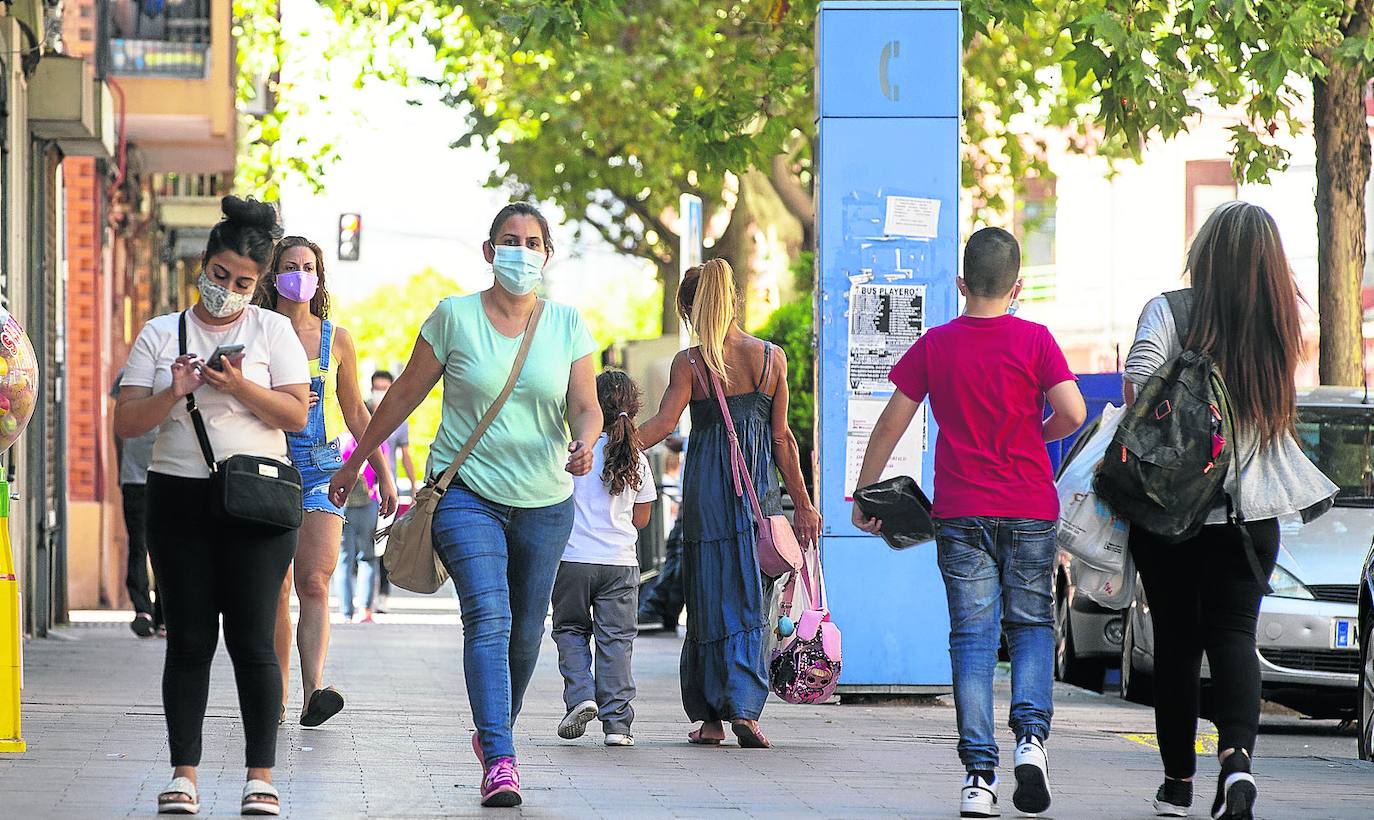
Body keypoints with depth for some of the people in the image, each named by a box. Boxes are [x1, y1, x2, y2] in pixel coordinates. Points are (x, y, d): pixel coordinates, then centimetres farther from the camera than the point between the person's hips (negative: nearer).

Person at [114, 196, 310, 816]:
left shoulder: (272, 330, 6)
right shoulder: (161, 334, 10)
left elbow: (297, 414, -2)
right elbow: (126, 422, 4)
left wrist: (239, 387, -15)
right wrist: (172, 394, -13)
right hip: (178, 498, 2)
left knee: (251, 640, -5)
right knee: (188, 641, 1)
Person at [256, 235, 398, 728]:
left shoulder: (336, 339, 9)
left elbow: (356, 413, 18)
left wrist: (383, 473, 17)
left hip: (320, 466, 0)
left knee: (314, 582, -15)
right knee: (275, 590, -3)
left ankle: (313, 692, -27)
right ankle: (277, 694, 4)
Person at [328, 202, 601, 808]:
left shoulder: (567, 325, 4)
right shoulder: (455, 317, -2)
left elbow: (586, 406, 1)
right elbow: (405, 394, 6)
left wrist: (585, 443, -23)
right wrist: (354, 463, 11)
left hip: (544, 501, 3)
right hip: (467, 491, -3)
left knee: (526, 633, 10)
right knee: (487, 618, -19)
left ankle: (491, 735, 34)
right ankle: (500, 761, -28)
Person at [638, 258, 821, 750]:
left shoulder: (690, 363, -5)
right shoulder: (772, 358, 2)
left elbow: (664, 423, -15)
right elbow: (781, 437, 3)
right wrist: (803, 504, 7)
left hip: (707, 487, -1)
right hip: (760, 488, 1)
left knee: (710, 599, 7)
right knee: (751, 598, 5)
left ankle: (710, 718, 8)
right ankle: (745, 706, -11)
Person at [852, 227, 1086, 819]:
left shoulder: (935, 345, 2)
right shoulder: (1034, 341, -3)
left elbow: (892, 422, 3)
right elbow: (1072, 412, -12)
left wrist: (864, 493, 13)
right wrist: (1038, 435, 10)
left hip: (960, 513, 1)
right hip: (1030, 509, -1)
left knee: (972, 637, 1)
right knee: (1032, 624, 12)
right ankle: (1031, 735, -10)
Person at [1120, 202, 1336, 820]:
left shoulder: (1170, 311, -9)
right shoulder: (1279, 325, 2)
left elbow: (1137, 380, -17)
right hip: (1251, 510, 2)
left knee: (1176, 638, 9)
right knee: (1234, 634, 3)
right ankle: (1237, 756, -21)